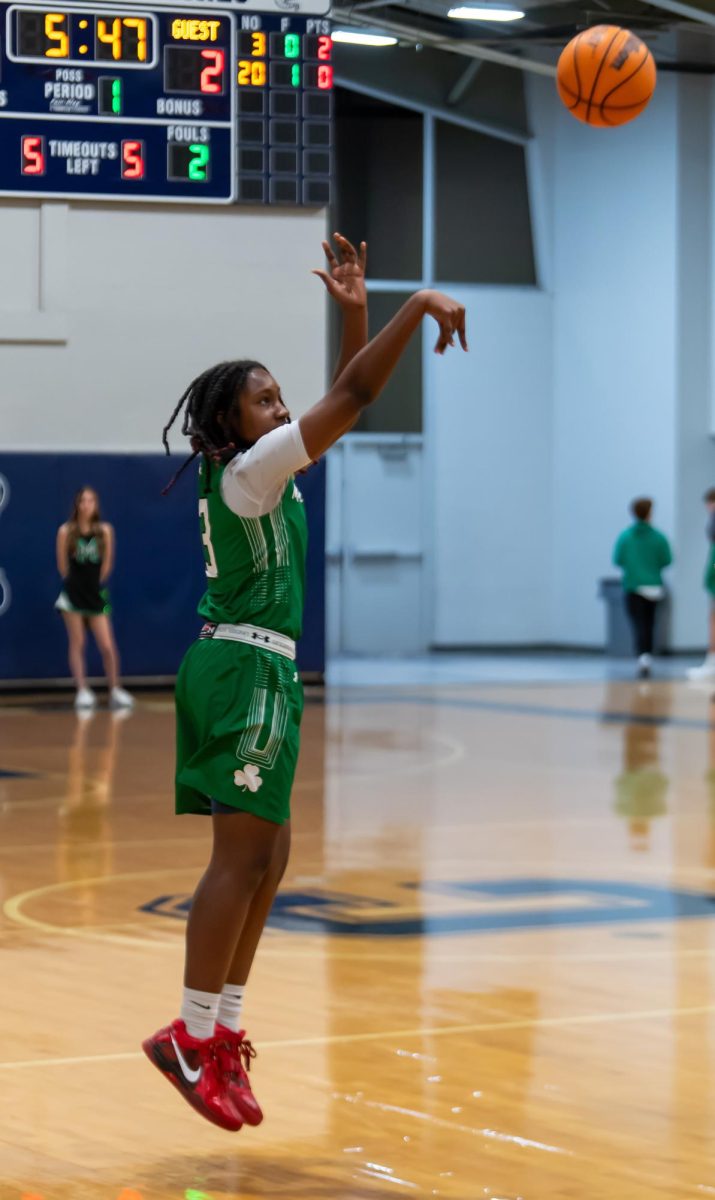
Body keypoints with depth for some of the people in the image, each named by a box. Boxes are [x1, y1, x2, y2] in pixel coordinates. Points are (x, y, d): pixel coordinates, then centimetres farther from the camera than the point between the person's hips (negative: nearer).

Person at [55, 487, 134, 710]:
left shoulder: (105, 530, -1)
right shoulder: (66, 531, -5)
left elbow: (107, 564, 6)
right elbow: (62, 565, 3)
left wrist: (95, 582, 6)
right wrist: (76, 582, 7)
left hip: (96, 593, 1)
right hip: (73, 593, -1)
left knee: (108, 646, -4)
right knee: (77, 644, 1)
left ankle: (115, 690, 5)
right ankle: (82, 690, 4)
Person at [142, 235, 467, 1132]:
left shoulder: (262, 468, 15)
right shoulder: (250, 467, -12)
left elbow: (343, 399, 20)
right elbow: (353, 397, -19)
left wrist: (353, 312, 9)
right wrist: (418, 307, -18)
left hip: (250, 668, 11)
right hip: (248, 666, -11)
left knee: (266, 857, 11)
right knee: (241, 857, -11)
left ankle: (221, 1032, 13)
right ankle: (191, 1038, -10)